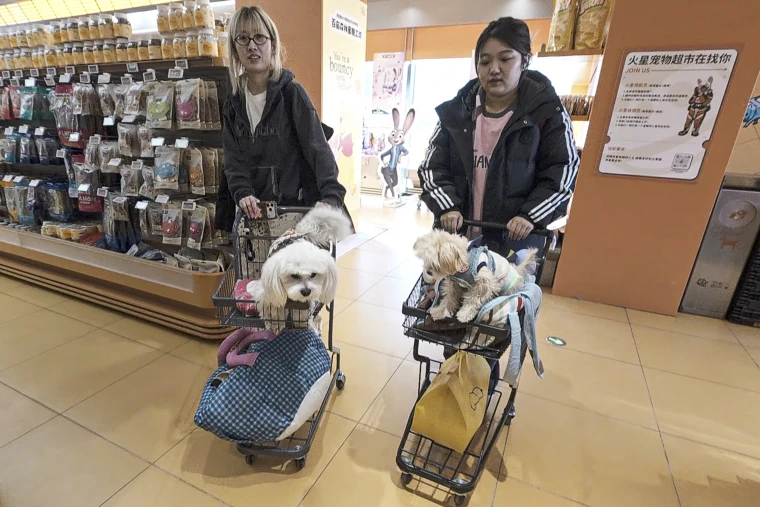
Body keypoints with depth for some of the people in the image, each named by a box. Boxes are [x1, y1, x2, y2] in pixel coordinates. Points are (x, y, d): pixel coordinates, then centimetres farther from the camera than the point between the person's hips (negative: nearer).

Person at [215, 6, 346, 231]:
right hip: (251, 211, 5)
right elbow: (233, 158, 1)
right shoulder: (234, 102, 8)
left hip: (292, 207, -4)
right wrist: (242, 193, -20)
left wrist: (331, 195, -33)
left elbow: (318, 148, -16)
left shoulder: (292, 93, -5)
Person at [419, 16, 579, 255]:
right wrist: (447, 207, -11)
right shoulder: (456, 111, 7)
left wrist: (531, 215, -16)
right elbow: (432, 165, 5)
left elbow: (563, 170, -1)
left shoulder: (547, 111, 0)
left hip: (516, 240, -2)